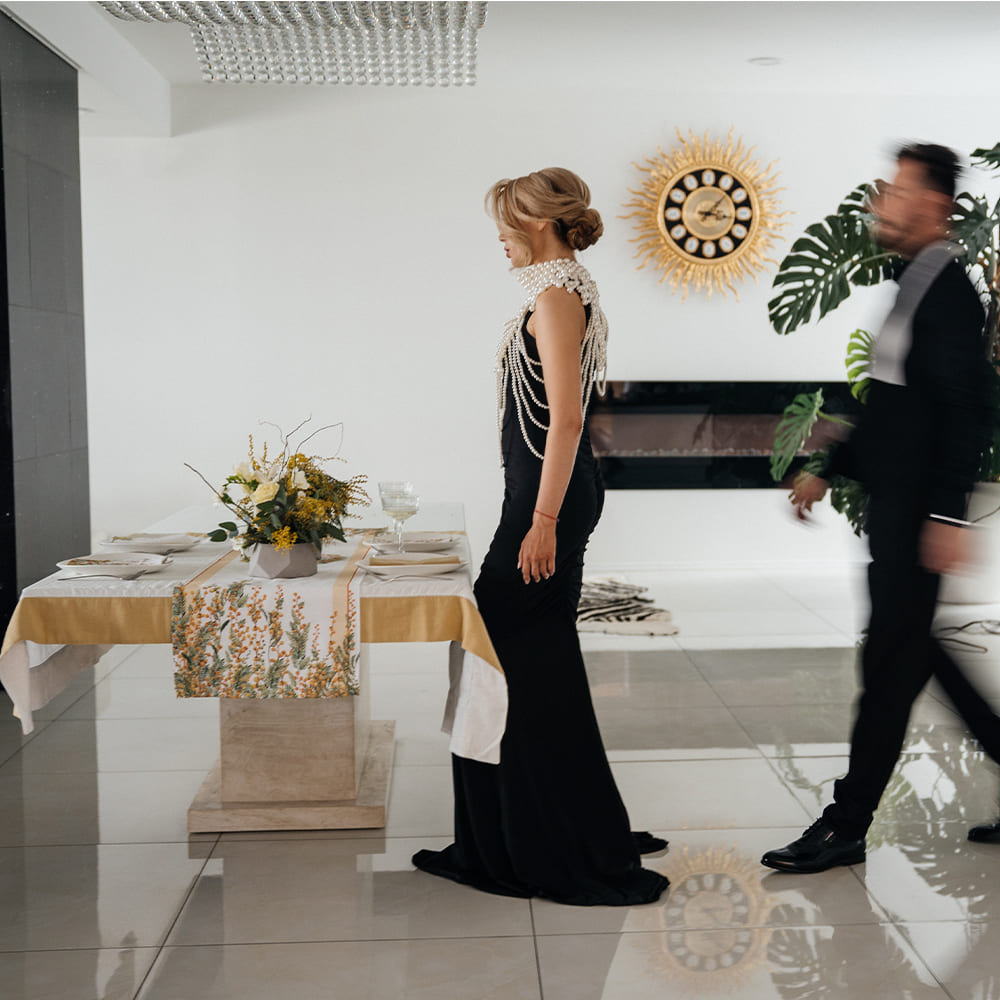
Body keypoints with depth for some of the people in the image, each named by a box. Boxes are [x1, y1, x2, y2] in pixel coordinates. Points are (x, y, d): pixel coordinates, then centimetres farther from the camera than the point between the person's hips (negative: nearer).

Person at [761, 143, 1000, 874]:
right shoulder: (916, 285, 16)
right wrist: (830, 470, 20)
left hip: (918, 508, -10)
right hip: (894, 500, 10)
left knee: (891, 662, -2)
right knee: (924, 653, 16)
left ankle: (847, 827, 8)